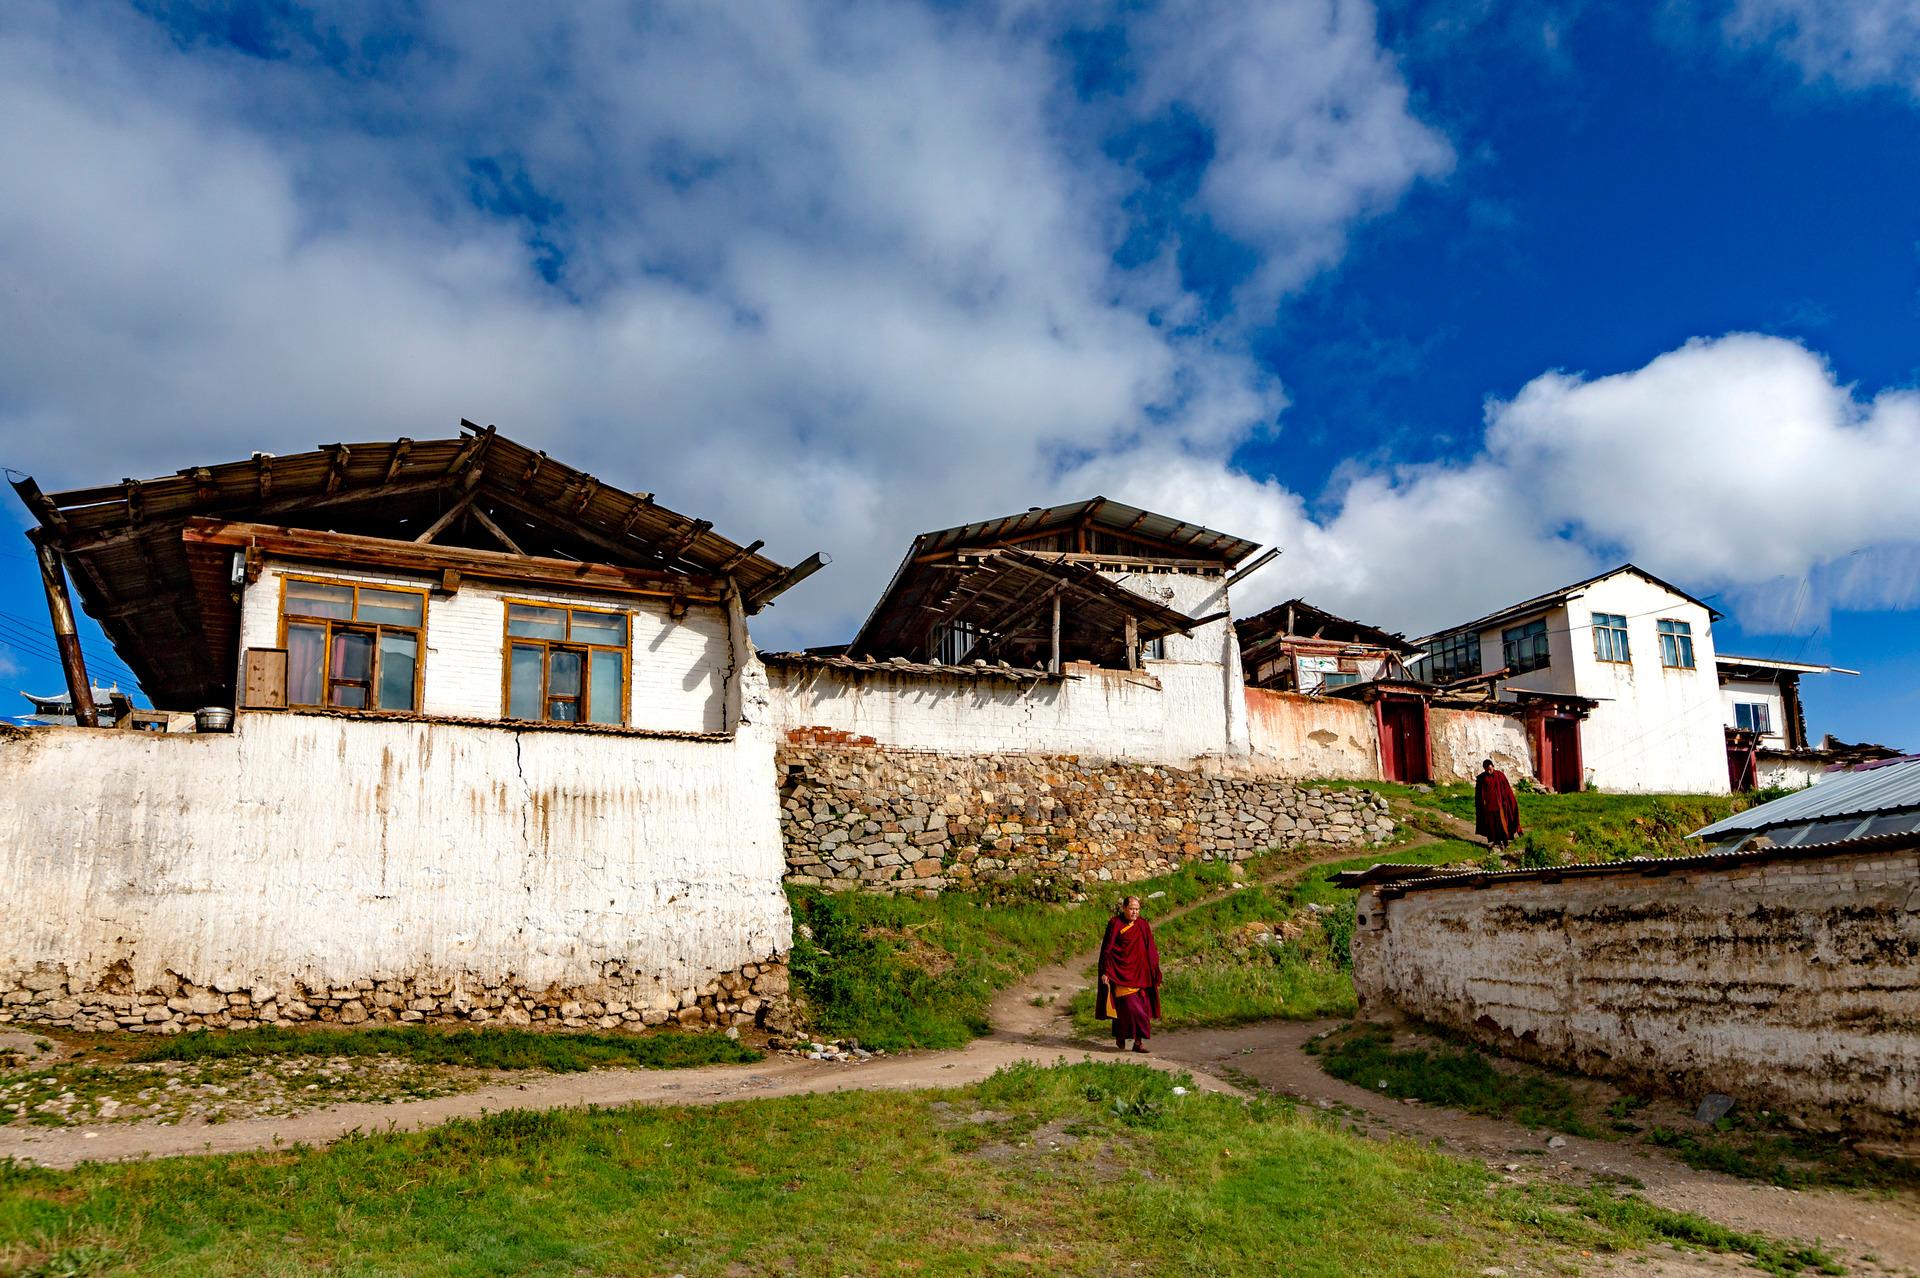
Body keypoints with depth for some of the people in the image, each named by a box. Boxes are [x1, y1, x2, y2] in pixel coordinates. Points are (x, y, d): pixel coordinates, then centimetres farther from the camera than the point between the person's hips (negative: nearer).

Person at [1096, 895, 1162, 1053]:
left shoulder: (1143, 925, 9)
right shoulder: (1115, 924, -5)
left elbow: (1151, 951, 14)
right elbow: (1107, 949, -7)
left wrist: (1154, 974, 12)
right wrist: (1105, 972, -13)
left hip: (1139, 973, 5)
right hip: (1121, 973, -5)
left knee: (1140, 1005, 2)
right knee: (1128, 1004, -13)